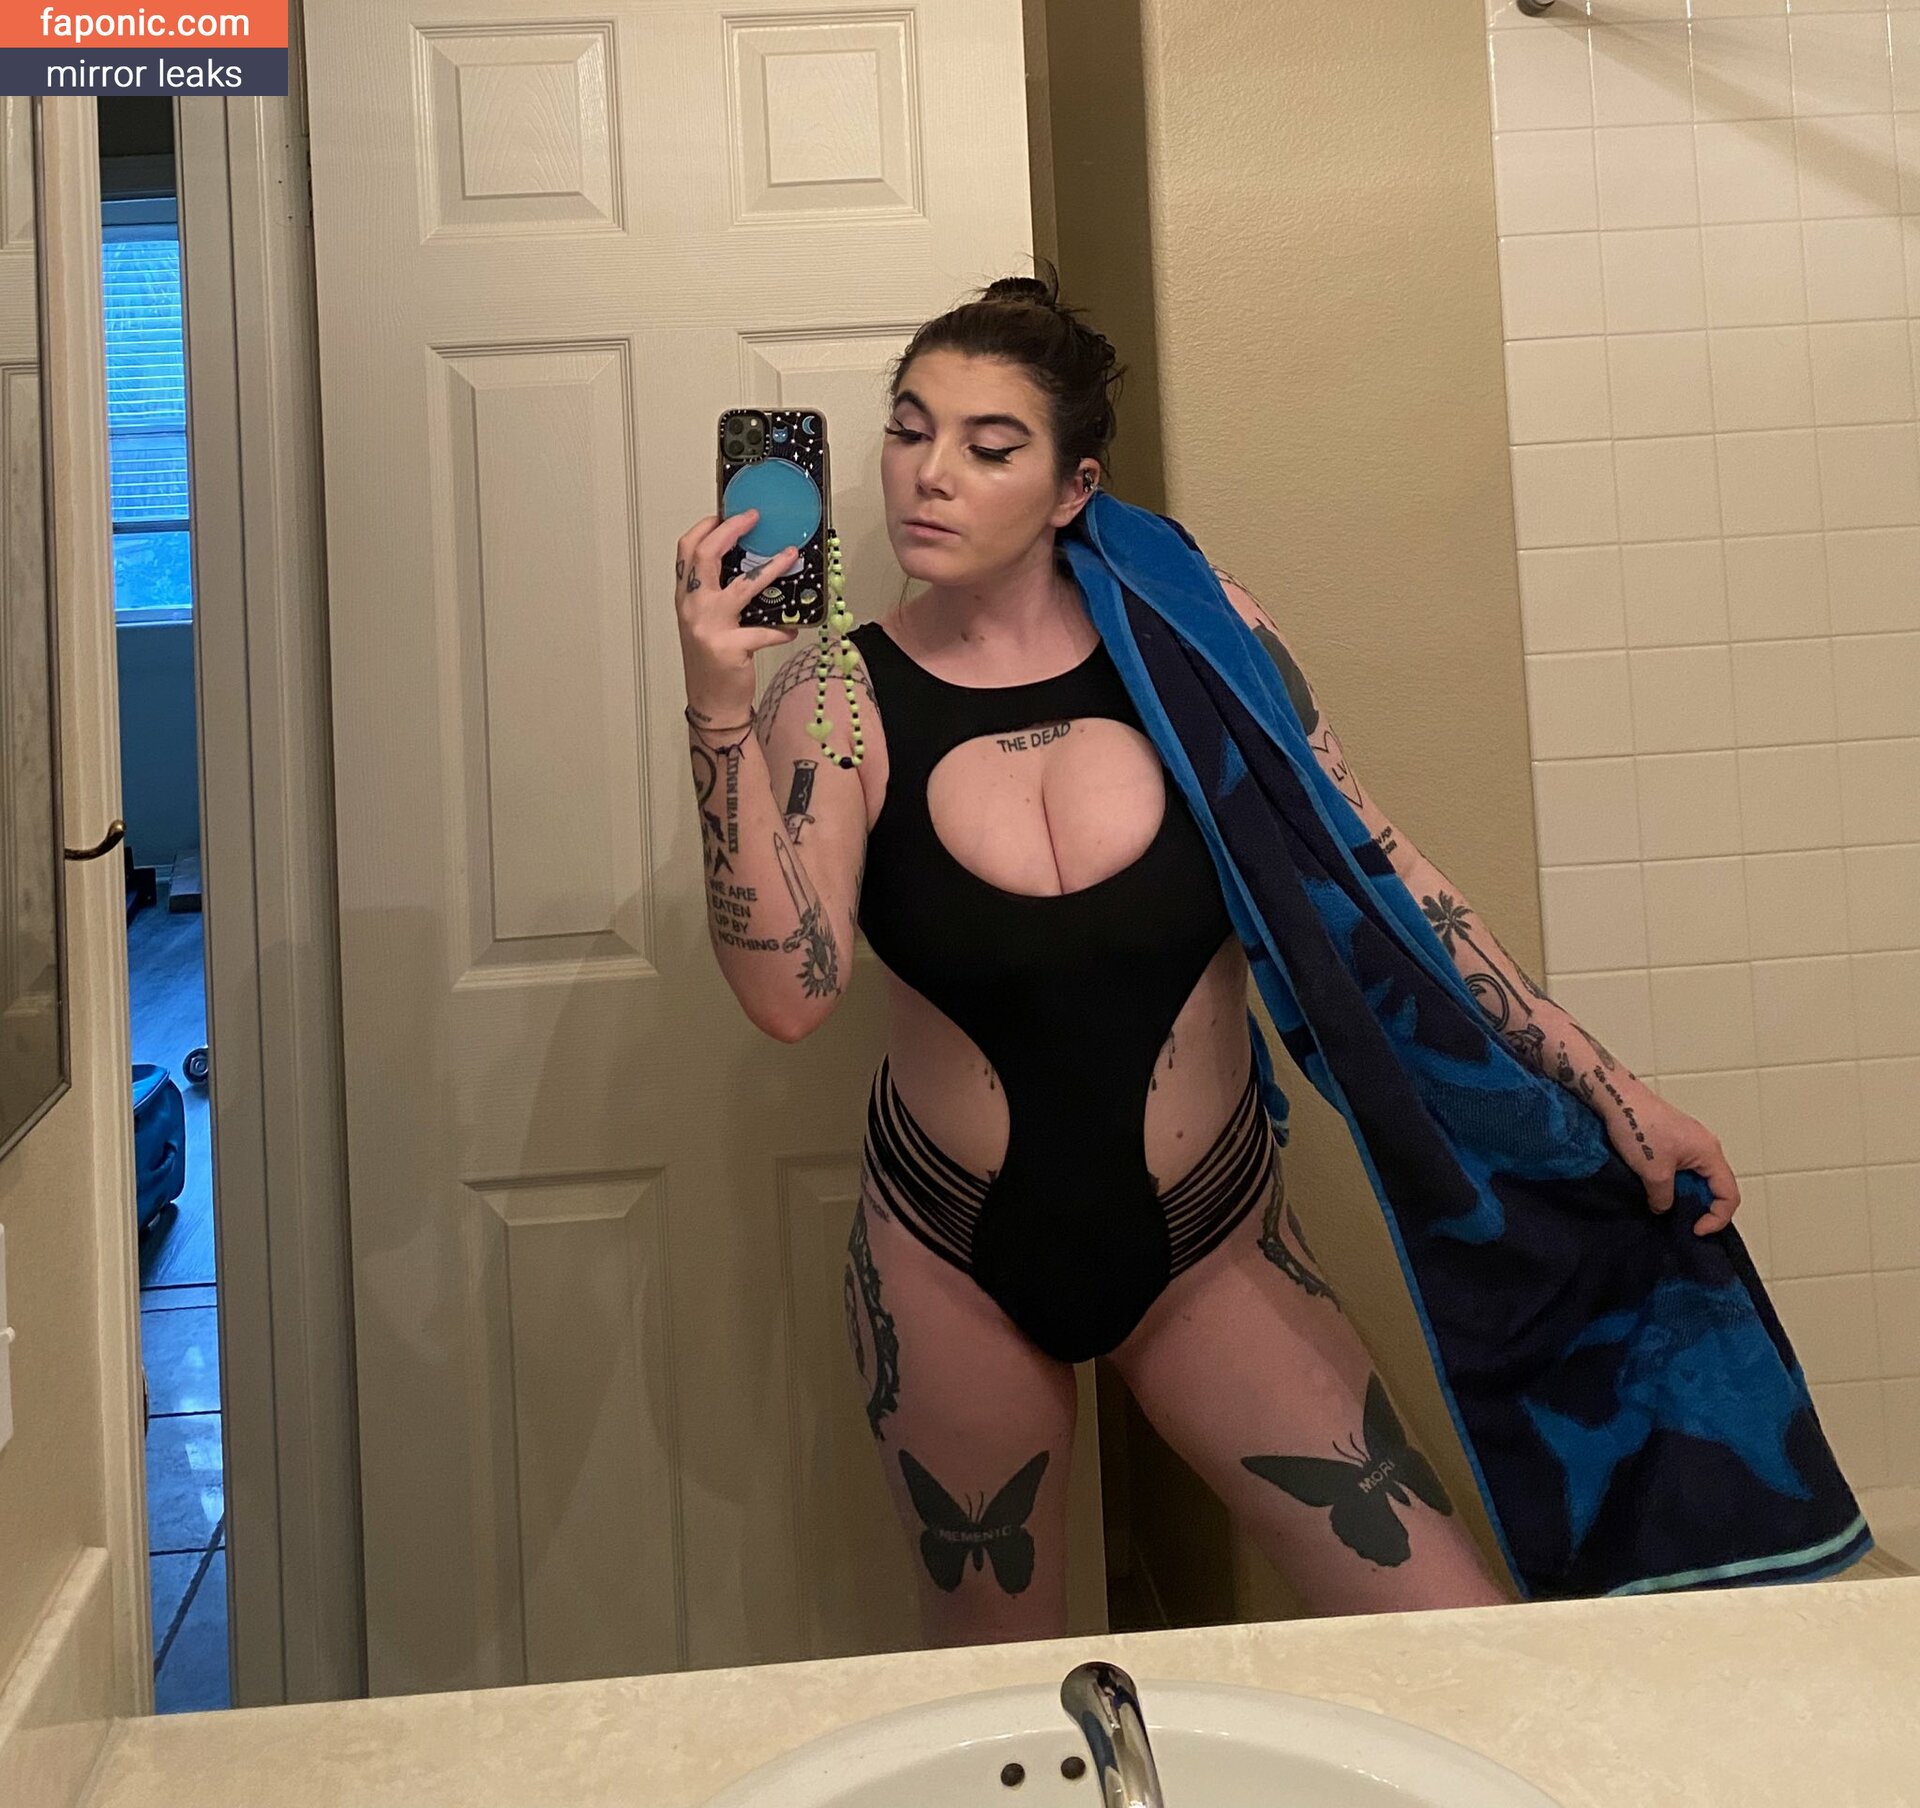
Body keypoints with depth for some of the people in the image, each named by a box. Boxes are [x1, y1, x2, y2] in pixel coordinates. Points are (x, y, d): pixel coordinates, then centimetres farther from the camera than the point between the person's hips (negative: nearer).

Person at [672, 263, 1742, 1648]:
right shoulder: (840, 699, -9)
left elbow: (1373, 873, -4)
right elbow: (790, 993, -21)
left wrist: (1604, 1085, -4)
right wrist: (720, 711, -30)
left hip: (1208, 1244, 1)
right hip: (955, 1262, 0)